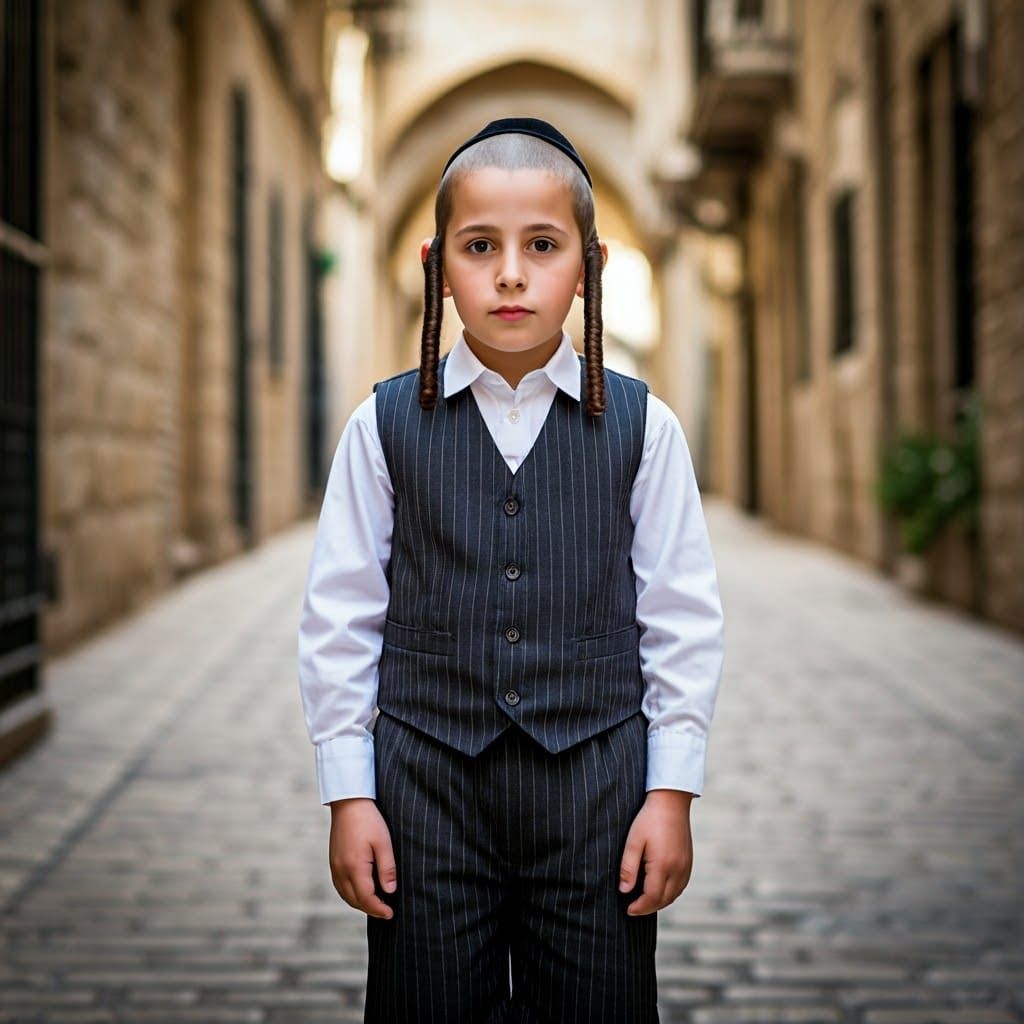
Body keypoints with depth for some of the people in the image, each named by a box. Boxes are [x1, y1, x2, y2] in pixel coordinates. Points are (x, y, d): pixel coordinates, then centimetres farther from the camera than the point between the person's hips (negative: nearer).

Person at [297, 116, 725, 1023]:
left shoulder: (643, 426, -1)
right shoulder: (386, 426, -1)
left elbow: (684, 621, 2)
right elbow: (339, 620, 2)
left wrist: (672, 792, 0)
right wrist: (349, 795, 1)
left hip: (595, 781, 0)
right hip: (426, 782, 0)